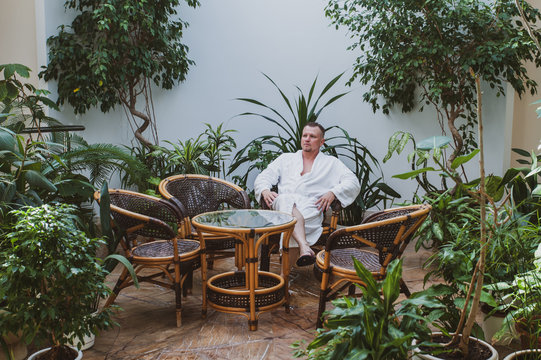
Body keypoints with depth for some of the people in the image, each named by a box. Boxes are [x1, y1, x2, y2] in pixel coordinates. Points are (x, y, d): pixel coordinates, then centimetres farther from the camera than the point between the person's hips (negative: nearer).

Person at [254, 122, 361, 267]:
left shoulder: (331, 163, 24)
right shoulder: (286, 158, 30)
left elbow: (353, 183, 13)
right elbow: (263, 177, 22)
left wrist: (333, 192, -7)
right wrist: (265, 190, -4)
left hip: (310, 209, 0)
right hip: (282, 204, 1)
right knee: (286, 200, -40)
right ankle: (304, 247, -57)